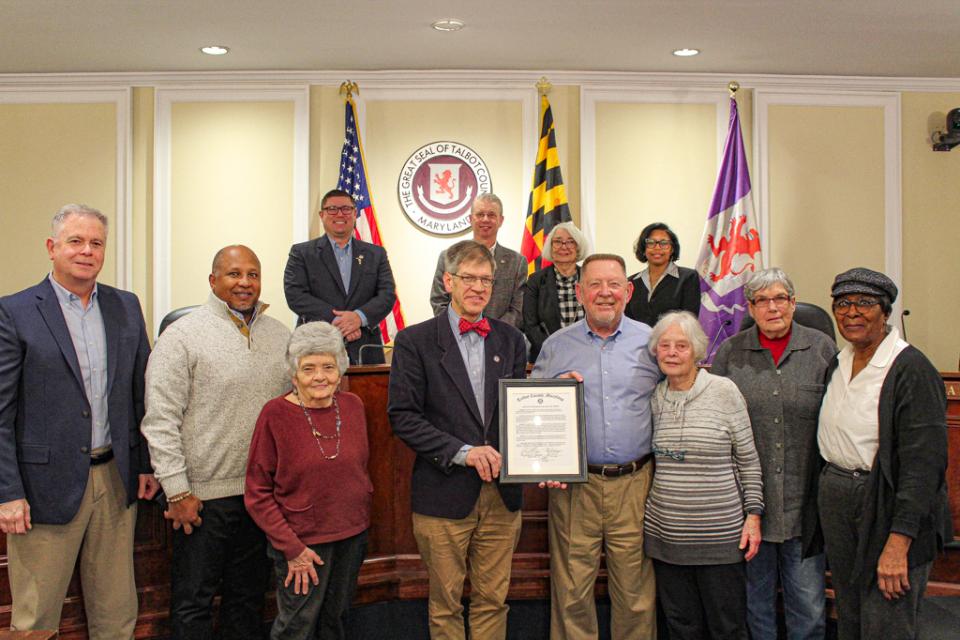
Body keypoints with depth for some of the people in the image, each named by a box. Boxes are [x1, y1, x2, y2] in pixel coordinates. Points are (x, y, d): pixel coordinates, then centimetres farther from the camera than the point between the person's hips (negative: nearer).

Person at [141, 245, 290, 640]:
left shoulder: (280, 335, 8)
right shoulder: (183, 335, -8)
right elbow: (160, 420, -11)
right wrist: (177, 491, -14)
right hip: (203, 494, -5)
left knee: (249, 596, 18)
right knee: (193, 602, 7)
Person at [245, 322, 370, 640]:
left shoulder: (352, 405, 0)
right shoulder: (276, 414, -14)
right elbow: (257, 494, -10)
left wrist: (362, 519, 8)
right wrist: (291, 547, -13)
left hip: (353, 535, 4)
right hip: (303, 541, -4)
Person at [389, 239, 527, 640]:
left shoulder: (510, 340, 9)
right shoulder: (415, 341, -3)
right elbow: (403, 416, -9)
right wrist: (462, 452, -17)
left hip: (502, 494, 3)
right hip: (444, 494, -3)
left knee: (493, 601, 13)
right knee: (446, 604, 10)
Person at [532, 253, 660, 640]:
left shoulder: (650, 341, 6)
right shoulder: (556, 346, 8)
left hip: (635, 482, 0)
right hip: (574, 486, 0)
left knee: (635, 591, 7)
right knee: (571, 590, 6)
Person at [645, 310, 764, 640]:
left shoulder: (724, 391, -6)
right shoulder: (654, 396, 5)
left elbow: (748, 459, -2)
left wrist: (753, 514, -4)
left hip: (719, 534, -3)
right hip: (665, 532, 3)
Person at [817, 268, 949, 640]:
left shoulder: (911, 369, -15)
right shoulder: (837, 365, 9)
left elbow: (923, 462, -20)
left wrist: (898, 542, -23)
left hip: (888, 506, -7)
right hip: (835, 498, 7)